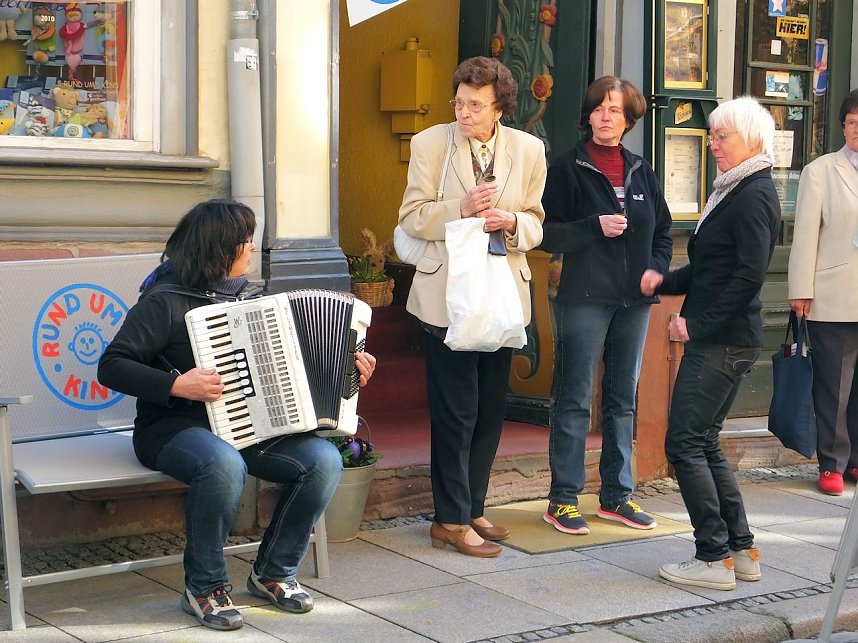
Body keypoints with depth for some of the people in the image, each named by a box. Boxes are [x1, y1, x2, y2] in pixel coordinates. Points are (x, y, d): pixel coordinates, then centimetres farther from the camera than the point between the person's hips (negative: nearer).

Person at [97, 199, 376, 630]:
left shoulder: (242, 296, 13)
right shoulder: (166, 301, -9)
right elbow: (111, 367, -13)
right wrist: (175, 385, -25)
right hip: (174, 428, -6)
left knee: (324, 459, -17)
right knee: (225, 464, -39)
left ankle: (273, 572, 1)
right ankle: (203, 588, -17)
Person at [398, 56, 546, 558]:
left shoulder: (529, 150, 4)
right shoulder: (430, 144, -3)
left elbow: (536, 224, 9)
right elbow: (412, 216, -3)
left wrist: (511, 222, -14)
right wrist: (460, 209, -20)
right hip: (448, 295, -4)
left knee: (492, 408, 11)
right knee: (456, 411, -2)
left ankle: (471, 510, 25)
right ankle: (451, 521, 8)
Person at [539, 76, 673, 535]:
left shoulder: (641, 171, 13)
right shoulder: (568, 168, -2)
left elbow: (663, 232, 19)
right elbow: (548, 235, -7)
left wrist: (655, 271, 2)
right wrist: (596, 226, -19)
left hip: (634, 301, 5)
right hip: (585, 299, -5)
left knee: (623, 398, 11)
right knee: (574, 399, -2)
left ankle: (616, 495, 20)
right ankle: (562, 499, 5)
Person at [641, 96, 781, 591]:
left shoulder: (753, 196, -14)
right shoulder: (735, 191, 17)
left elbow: (749, 276, -21)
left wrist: (697, 324, -17)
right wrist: (665, 281, 8)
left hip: (724, 342, -10)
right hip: (721, 341, 10)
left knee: (685, 443, -7)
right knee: (704, 443, 13)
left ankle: (714, 558, -2)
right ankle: (741, 550, 19)